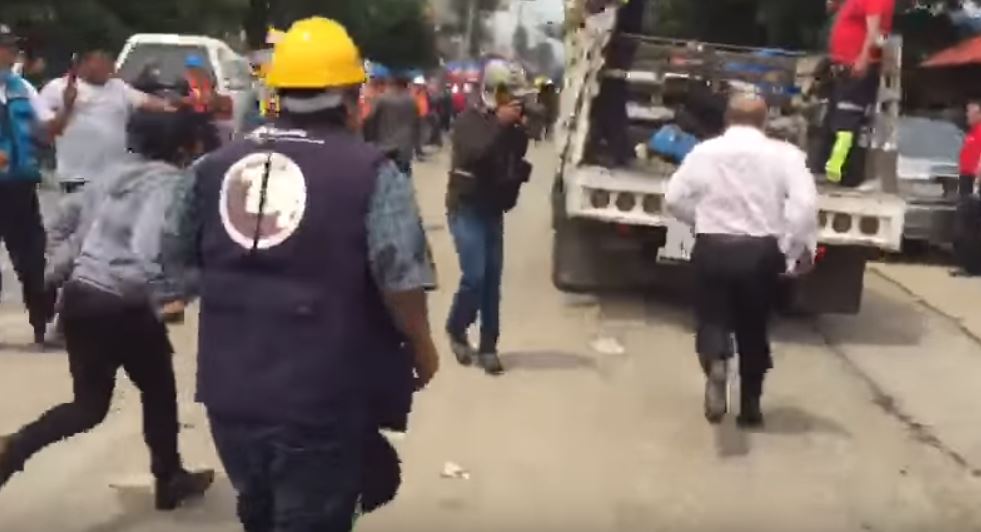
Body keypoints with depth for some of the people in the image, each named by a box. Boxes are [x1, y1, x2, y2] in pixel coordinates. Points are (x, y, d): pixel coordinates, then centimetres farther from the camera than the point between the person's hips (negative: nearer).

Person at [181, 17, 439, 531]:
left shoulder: (217, 166, 8)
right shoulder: (371, 173, -10)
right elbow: (400, 280, -16)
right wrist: (422, 349, 2)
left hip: (230, 388, 6)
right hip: (323, 400, -6)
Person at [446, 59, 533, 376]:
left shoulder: (509, 125, 6)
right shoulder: (469, 121, -9)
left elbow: (515, 160, 15)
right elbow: (473, 155, -27)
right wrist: (500, 124, -24)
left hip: (493, 211, 5)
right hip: (467, 209, -5)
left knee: (492, 280, 3)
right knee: (475, 277, -13)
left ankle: (488, 348, 9)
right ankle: (456, 331, 12)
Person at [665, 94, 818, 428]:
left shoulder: (704, 151, 2)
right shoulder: (784, 154, -1)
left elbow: (675, 199, 3)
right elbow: (805, 203, -13)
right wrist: (801, 249, -5)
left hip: (712, 248, 0)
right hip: (761, 251, 1)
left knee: (712, 318, 10)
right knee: (753, 327, 16)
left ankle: (715, 364, -22)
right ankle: (750, 404, 22)